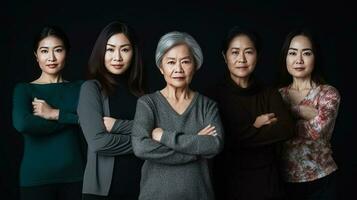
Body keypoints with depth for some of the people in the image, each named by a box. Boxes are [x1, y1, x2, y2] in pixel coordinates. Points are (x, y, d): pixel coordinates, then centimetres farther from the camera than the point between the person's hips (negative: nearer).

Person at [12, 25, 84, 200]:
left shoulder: (80, 88, 7)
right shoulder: (24, 89, 2)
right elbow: (22, 124, -18)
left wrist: (53, 113, -13)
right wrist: (72, 119, -13)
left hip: (74, 175, 2)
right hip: (36, 177, -2)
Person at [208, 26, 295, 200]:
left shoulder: (269, 94, 4)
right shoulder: (215, 95, -7)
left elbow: (287, 129, -11)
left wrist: (245, 133, -13)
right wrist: (256, 126, -10)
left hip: (266, 179, 3)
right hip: (229, 180, -3)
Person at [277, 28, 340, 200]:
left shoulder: (328, 93, -5)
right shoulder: (278, 95, 5)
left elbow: (318, 128, -23)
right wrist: (303, 111, -16)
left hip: (319, 178, -2)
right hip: (285, 178, 3)